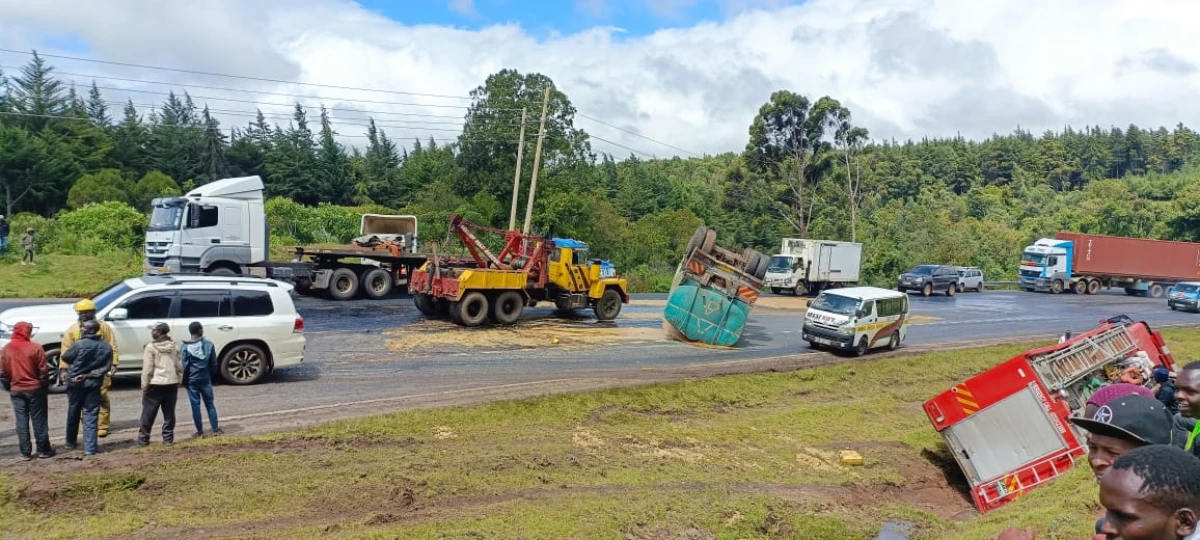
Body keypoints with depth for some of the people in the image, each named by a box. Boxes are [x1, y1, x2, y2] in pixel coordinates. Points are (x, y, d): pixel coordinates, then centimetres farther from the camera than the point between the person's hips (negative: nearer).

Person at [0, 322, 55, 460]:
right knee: (39, 421, 5)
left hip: (15, 391, 3)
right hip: (35, 389, -3)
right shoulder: (35, 348, -12)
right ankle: (43, 450, 11)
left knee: (21, 422, 8)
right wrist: (45, 385, 4)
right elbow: (43, 370, -10)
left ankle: (25, 453, 10)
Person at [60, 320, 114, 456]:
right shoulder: (106, 347, -3)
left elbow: (65, 357, -1)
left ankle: (70, 443, 32)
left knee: (73, 414, 17)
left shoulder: (79, 344, -15)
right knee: (91, 416, 2)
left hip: (75, 383, -1)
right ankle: (90, 448, -3)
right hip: (93, 384, 1)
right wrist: (90, 375, -7)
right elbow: (107, 367, -6)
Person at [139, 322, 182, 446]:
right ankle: (168, 438, 10)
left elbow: (147, 369, -11)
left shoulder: (151, 347, -10)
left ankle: (143, 438, 12)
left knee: (149, 413, 6)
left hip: (155, 384, -4)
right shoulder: (174, 346, 4)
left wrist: (144, 385, -4)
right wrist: (179, 381, 14)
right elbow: (179, 367, 6)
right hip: (172, 383, 4)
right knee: (169, 412, 9)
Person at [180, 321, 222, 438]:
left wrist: (184, 380, 4)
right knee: (210, 404, 10)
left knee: (195, 406, 6)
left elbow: (183, 366, -8)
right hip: (205, 379, 1)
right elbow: (214, 364, -1)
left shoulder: (185, 347, -8)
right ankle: (215, 429, 12)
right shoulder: (209, 345, -5)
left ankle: (200, 432, 11)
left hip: (191, 381, -1)